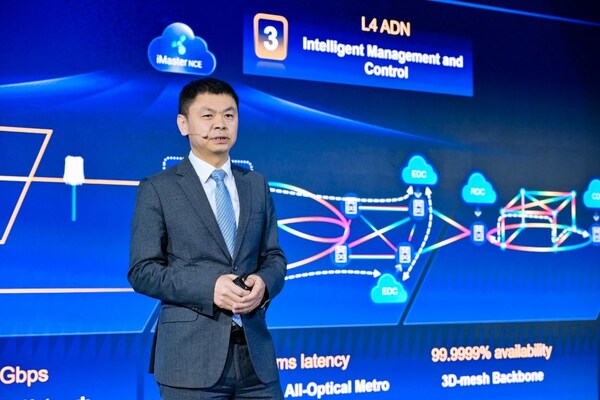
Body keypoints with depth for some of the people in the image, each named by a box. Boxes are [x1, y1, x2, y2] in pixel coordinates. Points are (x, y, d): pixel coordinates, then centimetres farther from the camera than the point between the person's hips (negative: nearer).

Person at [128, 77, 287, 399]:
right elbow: (142, 271, -4)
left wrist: (264, 284, -10)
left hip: (255, 352, 4)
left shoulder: (256, 185, 14)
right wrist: (208, 288, -17)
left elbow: (274, 257, 13)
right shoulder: (157, 189, 0)